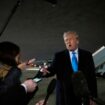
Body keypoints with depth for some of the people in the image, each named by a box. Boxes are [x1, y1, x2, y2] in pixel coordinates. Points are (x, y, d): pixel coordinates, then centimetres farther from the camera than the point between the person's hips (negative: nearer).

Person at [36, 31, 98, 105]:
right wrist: (45, 72, -29)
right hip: (65, 95, 0)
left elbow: (92, 76, 1)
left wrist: (93, 96, -1)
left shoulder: (87, 55, 2)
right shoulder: (59, 56, 2)